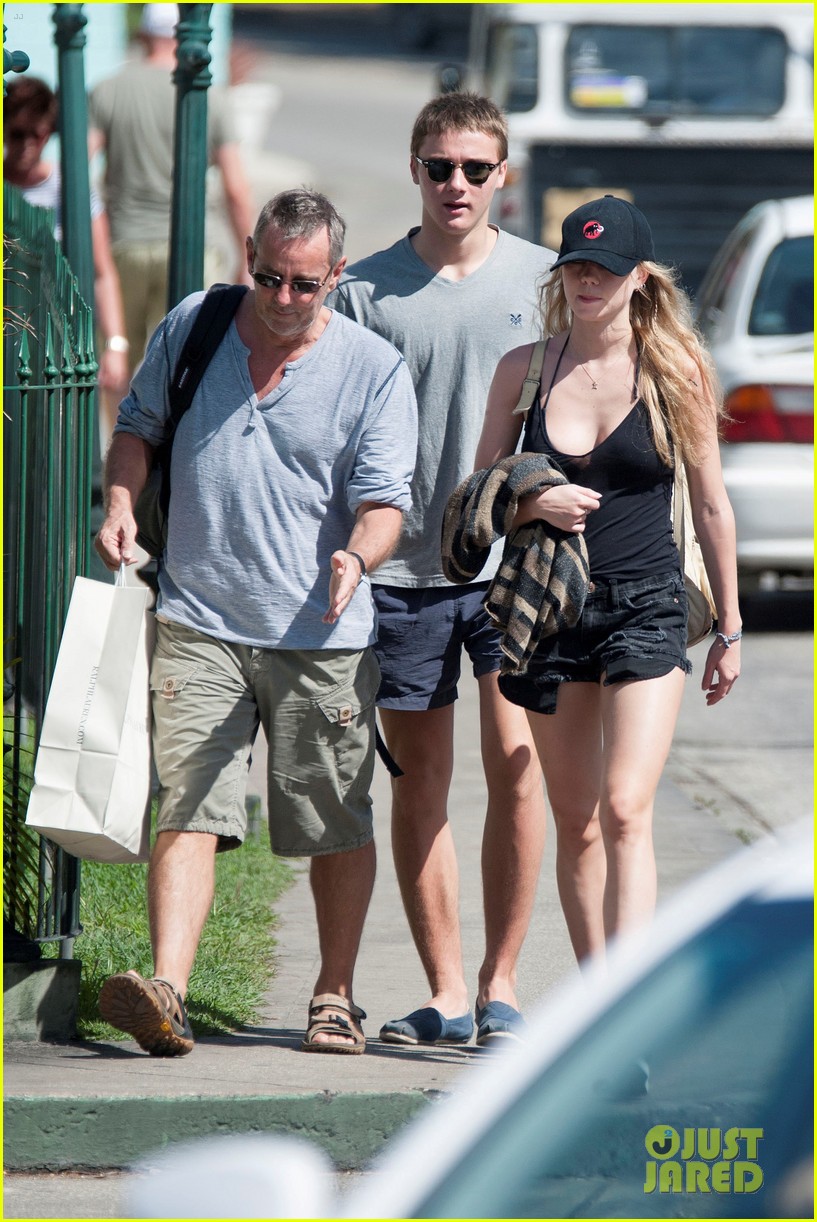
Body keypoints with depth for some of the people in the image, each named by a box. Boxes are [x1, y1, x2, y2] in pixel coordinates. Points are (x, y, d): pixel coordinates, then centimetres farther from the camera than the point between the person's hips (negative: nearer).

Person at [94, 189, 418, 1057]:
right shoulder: (190, 329, 6)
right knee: (187, 809, -12)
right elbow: (139, 425, 21)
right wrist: (120, 506, 3)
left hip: (321, 635, -1)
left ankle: (334, 999, 20)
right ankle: (165, 992, -22)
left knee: (336, 827, 6)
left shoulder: (374, 369, -1)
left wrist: (357, 557, -26)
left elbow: (383, 500, -5)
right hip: (199, 623, 1)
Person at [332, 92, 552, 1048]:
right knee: (419, 785, 4)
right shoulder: (366, 290, 4)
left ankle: (500, 982, 0)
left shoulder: (543, 279, 5)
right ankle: (446, 993, 11)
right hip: (403, 567, 1)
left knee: (514, 766, -10)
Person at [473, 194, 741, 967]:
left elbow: (711, 506, 7)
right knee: (575, 823, 8)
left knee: (625, 813, -16)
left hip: (646, 610, -3)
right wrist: (532, 505, -13)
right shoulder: (523, 370, 4)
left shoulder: (677, 370, -1)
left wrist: (728, 628, 10)